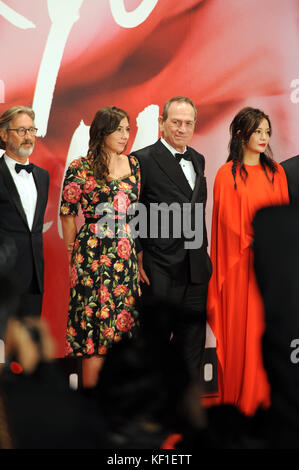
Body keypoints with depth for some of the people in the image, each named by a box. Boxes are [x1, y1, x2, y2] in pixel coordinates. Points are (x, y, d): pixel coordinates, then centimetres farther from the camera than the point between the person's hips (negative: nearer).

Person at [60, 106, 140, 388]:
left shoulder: (133, 164, 10)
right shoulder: (81, 169, -6)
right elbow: (67, 214, 0)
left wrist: (137, 252, 13)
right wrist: (76, 253, 6)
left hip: (127, 256, 5)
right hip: (94, 255, -5)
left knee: (123, 327, 6)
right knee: (96, 326, -3)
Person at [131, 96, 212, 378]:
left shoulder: (198, 160, 14)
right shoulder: (143, 160, -8)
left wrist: (203, 249, 14)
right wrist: (137, 257, -12)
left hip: (196, 270, 7)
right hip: (160, 271, -7)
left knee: (192, 342, 12)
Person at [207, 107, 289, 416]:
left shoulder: (276, 172, 10)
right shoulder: (227, 175, -1)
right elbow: (228, 222, -4)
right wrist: (254, 242, -14)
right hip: (240, 264, -3)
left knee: (268, 327, 4)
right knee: (240, 328, 0)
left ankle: (266, 397, 12)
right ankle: (238, 399, 10)